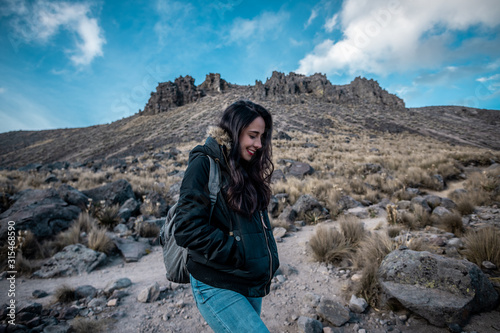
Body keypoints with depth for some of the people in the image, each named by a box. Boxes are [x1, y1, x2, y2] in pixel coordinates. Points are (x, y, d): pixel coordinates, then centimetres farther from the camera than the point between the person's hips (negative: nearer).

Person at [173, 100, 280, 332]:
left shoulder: (248, 169, 10)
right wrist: (239, 255, -17)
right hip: (218, 288, -7)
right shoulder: (204, 164, -13)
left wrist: (269, 259, 1)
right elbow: (188, 230, -19)